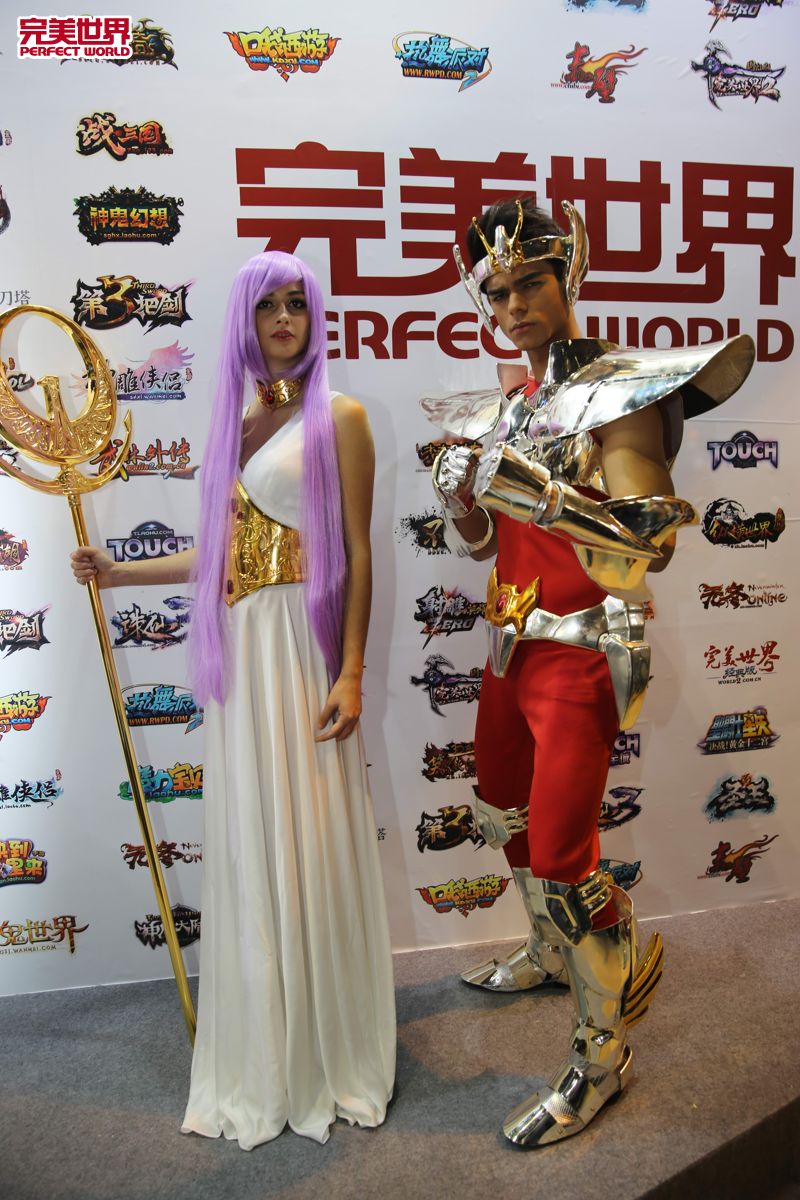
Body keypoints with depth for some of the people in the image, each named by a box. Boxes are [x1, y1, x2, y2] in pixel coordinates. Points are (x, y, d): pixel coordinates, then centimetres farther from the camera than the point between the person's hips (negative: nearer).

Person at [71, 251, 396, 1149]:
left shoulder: (337, 417, 0)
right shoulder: (232, 424, 16)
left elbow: (357, 556, -7)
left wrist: (350, 673, -14)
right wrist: (122, 574, 19)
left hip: (302, 649, -6)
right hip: (236, 654, 6)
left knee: (308, 846, 2)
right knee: (245, 853, 12)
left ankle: (328, 1053, 24)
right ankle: (261, 1061, 31)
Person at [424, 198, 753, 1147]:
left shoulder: (617, 390, -13)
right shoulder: (507, 403, 9)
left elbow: (652, 545, -24)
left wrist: (544, 494, -33)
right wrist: (461, 503, -7)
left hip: (580, 654, -8)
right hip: (512, 642, 8)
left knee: (562, 855, -5)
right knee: (505, 810, 21)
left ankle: (602, 1056, 17)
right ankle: (554, 954, 47)